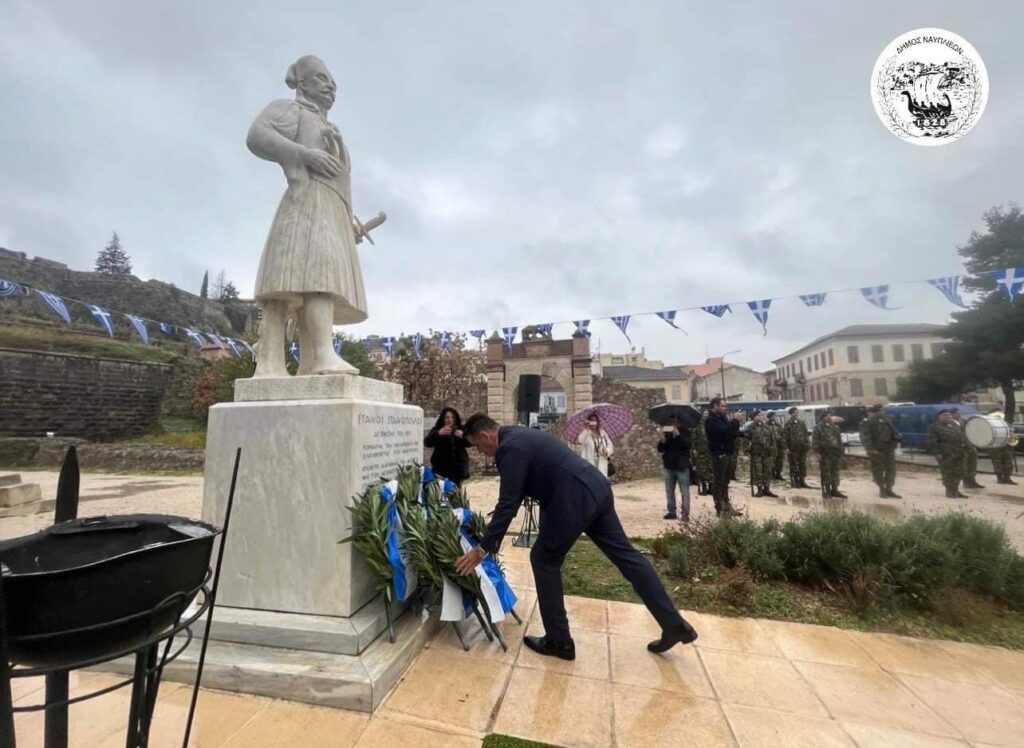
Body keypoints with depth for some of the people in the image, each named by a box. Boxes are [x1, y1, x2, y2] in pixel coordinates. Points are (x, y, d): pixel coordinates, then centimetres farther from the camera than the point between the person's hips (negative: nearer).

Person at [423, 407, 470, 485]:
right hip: (441, 468, -1)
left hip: (458, 467, 2)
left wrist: (462, 436, -25)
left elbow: (469, 442, -4)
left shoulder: (461, 429, 5)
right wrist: (439, 433, -33)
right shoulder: (437, 429, -1)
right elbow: (427, 442, -16)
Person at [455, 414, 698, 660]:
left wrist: (482, 549, -7)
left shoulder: (510, 448, -13)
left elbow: (508, 503, -14)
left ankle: (558, 641, 20)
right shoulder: (518, 436, 17)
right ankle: (674, 625, 23)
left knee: (544, 561, 8)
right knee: (626, 554, 14)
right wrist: (496, 520, 32)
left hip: (574, 500, -10)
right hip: (595, 490, 10)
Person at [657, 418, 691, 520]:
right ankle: (671, 512, 18)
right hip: (669, 466, 5)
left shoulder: (685, 433, 0)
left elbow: (686, 445, -19)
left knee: (684, 492, -2)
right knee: (669, 491, 10)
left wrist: (678, 435, -26)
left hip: (682, 467, -4)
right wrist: (662, 440, -15)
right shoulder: (666, 434, 9)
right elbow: (660, 449, 3)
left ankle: (685, 513, -1)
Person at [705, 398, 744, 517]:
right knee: (718, 482, -4)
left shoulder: (722, 418, 17)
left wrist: (736, 421, -2)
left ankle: (726, 507, 21)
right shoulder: (711, 421, -13)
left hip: (726, 453, 10)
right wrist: (735, 420, -15)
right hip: (719, 454, -10)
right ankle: (720, 509, 1)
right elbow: (724, 430, -27)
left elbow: (731, 431, 15)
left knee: (725, 482, 14)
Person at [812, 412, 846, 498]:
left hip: (836, 453, 6)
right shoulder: (819, 427, -4)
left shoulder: (835, 427, 13)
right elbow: (815, 440, -8)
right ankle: (827, 491, 6)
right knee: (826, 473, -2)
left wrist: (841, 452, 12)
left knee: (835, 473, 10)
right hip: (825, 454, -6)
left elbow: (839, 439, 18)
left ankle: (835, 490, 19)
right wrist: (818, 452, -13)